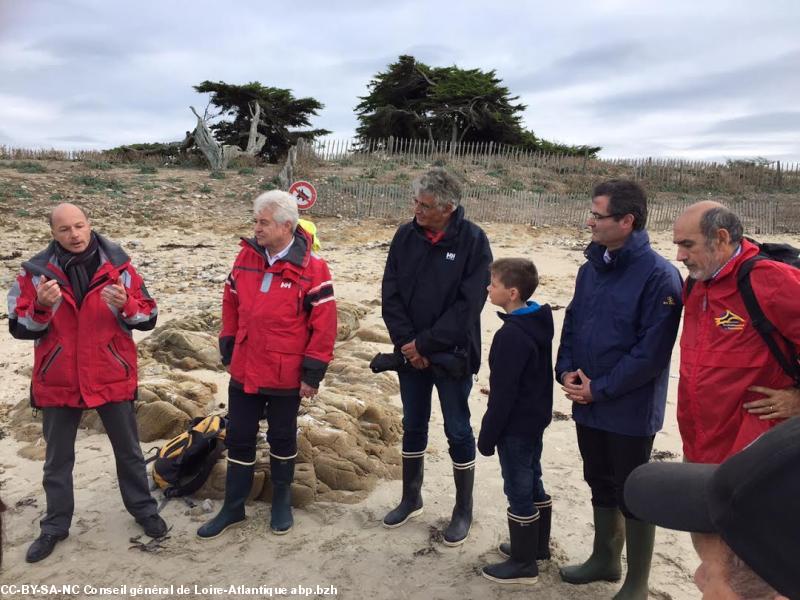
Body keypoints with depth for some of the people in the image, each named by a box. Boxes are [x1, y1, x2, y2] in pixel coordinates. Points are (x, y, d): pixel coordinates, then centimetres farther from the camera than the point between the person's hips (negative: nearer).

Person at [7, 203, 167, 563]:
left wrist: (126, 305, -26)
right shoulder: (36, 271, -5)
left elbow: (149, 317, -5)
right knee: (58, 459, 16)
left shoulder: (117, 265, -6)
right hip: (58, 382, 1)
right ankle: (55, 526, 33)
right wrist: (42, 307, -24)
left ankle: (143, 509, 33)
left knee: (128, 450, 15)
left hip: (112, 378, 0)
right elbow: (18, 328, -4)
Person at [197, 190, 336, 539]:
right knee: (239, 439, 14)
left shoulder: (311, 268, -15)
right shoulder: (246, 257, -1)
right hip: (243, 371, 4)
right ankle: (233, 508, 30)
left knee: (282, 439, 15)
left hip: (286, 376, -4)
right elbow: (230, 305, 11)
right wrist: (228, 351, 11)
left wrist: (312, 373, -12)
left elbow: (324, 324, -14)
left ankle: (282, 503, 35)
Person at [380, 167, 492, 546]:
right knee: (413, 426, 16)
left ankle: (463, 511, 24)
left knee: (458, 431, 7)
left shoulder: (472, 240, -12)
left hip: (453, 354, -4)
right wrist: (407, 343, -11)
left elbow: (468, 304, -16)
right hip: (410, 353, 4)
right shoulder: (405, 236, -2)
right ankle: (411, 498, 34)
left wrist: (425, 344, -16)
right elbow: (390, 294, -1)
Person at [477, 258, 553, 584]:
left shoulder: (510, 335, -26)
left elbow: (503, 394, -23)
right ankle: (538, 545, 37)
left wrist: (488, 435, -13)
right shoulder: (540, 321, 3)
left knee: (518, 491, 3)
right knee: (533, 484, 21)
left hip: (515, 427, -9)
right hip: (535, 420, 9)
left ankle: (524, 564, 17)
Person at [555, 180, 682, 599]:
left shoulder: (658, 276, -18)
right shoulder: (591, 268, 6)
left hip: (630, 410, -7)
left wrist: (600, 389, -17)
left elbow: (652, 350, -20)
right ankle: (604, 559, 41)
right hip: (588, 405, 7)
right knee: (601, 484, 21)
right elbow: (572, 323, 13)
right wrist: (566, 370, -3)